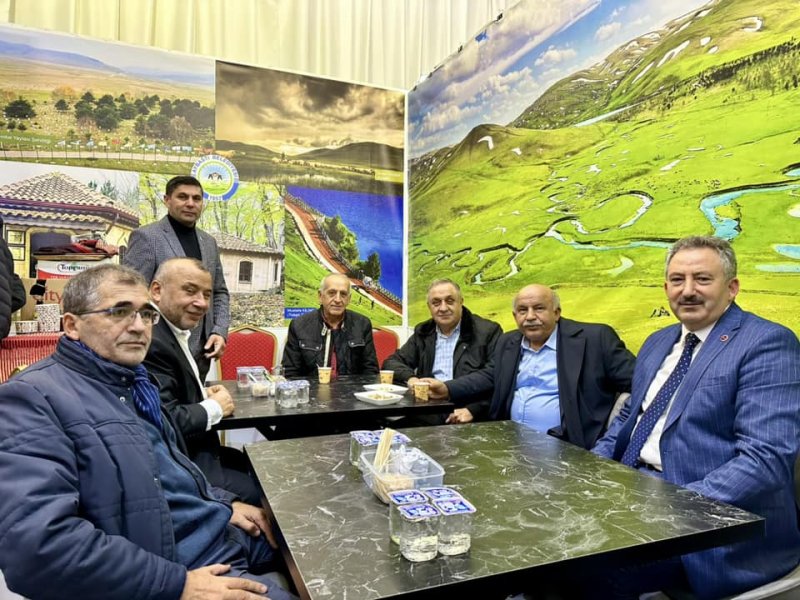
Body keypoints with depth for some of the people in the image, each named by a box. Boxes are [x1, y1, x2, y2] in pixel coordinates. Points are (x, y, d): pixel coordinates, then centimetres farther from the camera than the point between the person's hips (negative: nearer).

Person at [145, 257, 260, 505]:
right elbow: (167, 422, -30)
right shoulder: (151, 341, -23)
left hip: (192, 452, 10)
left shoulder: (172, 330, 8)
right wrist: (214, 407, -14)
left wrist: (204, 394, 0)